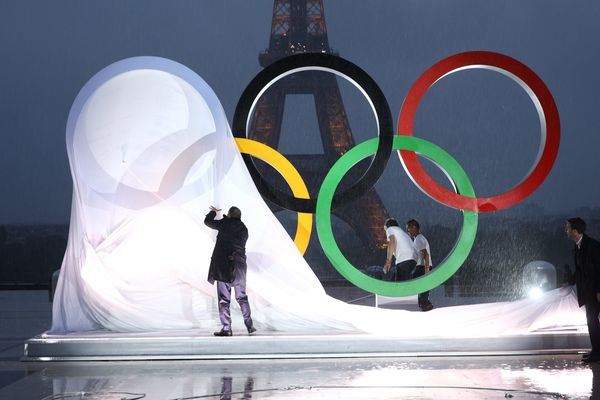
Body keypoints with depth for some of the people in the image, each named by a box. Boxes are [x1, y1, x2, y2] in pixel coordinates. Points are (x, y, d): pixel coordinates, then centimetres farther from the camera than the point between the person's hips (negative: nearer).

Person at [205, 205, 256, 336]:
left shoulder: (225, 224, -4)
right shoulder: (244, 229, 8)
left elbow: (207, 221, 7)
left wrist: (213, 212, 29)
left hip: (223, 265, -4)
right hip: (239, 265, 4)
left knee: (224, 298, -2)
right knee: (242, 297, 14)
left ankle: (226, 328, -5)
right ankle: (249, 325, 12)